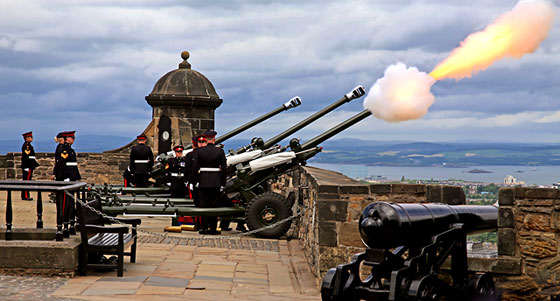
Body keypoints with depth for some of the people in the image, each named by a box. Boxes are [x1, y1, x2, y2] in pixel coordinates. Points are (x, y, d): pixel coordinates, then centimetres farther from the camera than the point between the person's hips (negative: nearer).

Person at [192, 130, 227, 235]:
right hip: (216, 182, -1)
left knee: (203, 205, 6)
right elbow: (224, 168, -1)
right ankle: (213, 228, 4)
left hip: (203, 181, 1)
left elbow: (195, 168, -2)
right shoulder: (220, 152, -2)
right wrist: (223, 182, 8)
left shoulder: (199, 151, -2)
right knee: (214, 205, 4)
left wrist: (196, 180, 9)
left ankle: (203, 227, 6)